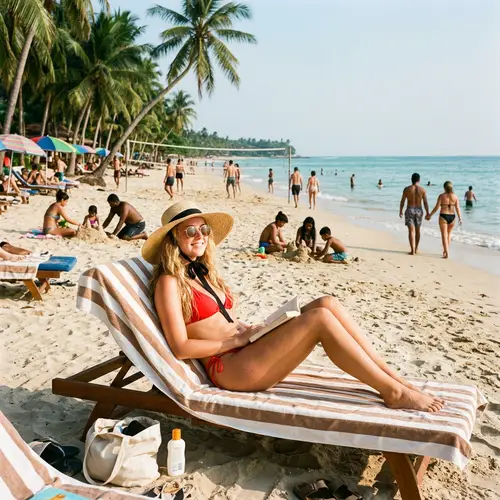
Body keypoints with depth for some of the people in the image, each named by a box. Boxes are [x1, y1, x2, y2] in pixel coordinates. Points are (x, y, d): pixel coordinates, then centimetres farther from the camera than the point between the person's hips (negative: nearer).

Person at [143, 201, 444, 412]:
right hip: (228, 368, -8)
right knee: (320, 318, -25)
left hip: (248, 351, 8)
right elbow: (181, 348, -12)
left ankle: (392, 376, -12)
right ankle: (394, 393, -17)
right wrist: (238, 339, -11)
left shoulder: (204, 273, 21)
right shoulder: (169, 282, -5)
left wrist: (247, 330, 2)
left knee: (328, 303, -13)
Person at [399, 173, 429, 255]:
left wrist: (400, 211, 10)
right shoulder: (422, 190, -3)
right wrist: (427, 213, 4)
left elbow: (402, 202, -1)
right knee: (417, 230, 17)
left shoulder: (407, 189, -5)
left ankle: (412, 250, -12)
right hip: (419, 210, 2)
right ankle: (416, 248, 29)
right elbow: (425, 203, -3)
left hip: (410, 210, -2)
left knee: (411, 230, -3)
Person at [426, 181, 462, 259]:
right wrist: (460, 218, 6)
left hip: (443, 216, -3)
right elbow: (457, 208, -1)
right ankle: (445, 251, 29)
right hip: (452, 216, 3)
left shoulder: (442, 196, -7)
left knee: (444, 235, 1)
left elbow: (436, 207, -8)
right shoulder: (455, 196, 1)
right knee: (449, 234, 21)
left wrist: (429, 215, 2)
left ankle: (447, 253, -7)